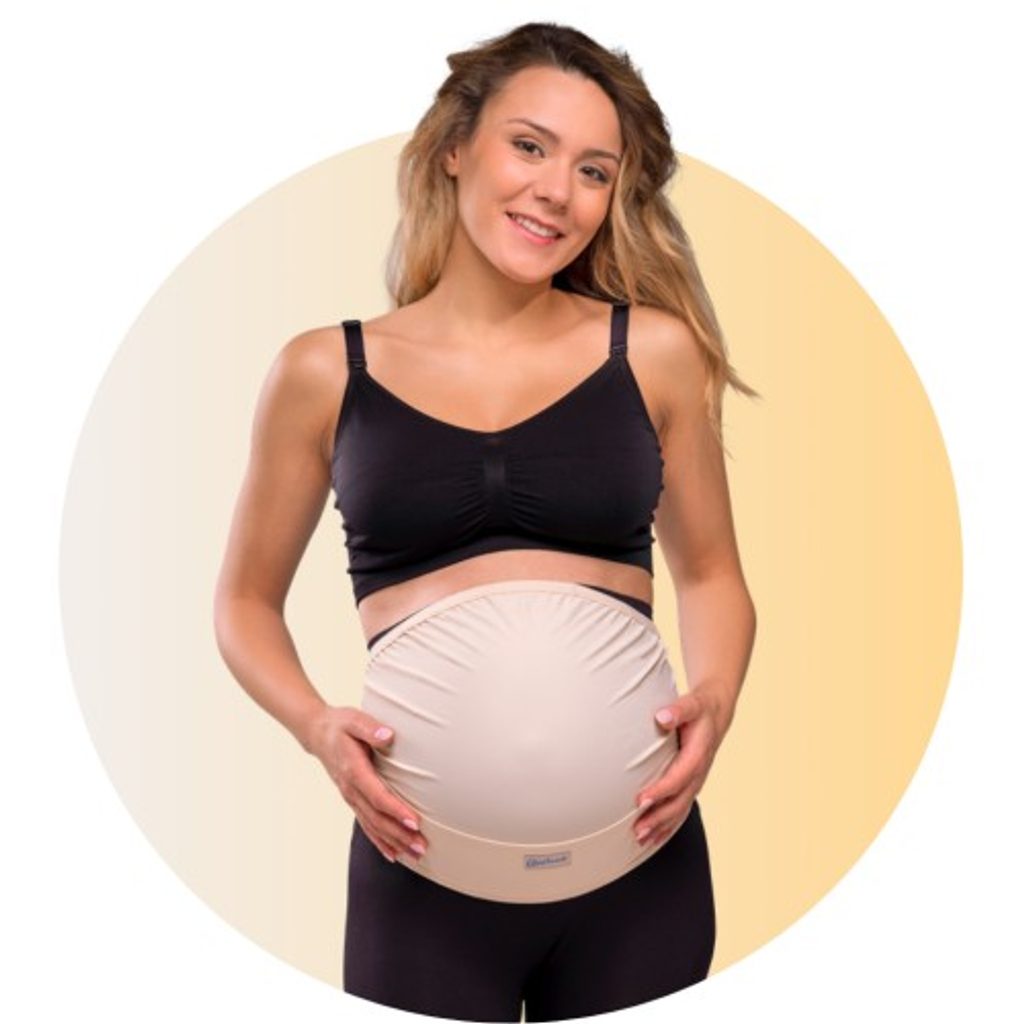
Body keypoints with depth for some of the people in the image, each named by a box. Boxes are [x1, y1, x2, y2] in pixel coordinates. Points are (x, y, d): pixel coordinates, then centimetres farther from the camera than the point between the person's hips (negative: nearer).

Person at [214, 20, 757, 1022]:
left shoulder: (654, 350, 3)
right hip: (427, 864, -1)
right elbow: (247, 602, 11)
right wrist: (320, 728, -7)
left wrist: (715, 700, -6)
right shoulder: (324, 373, 2)